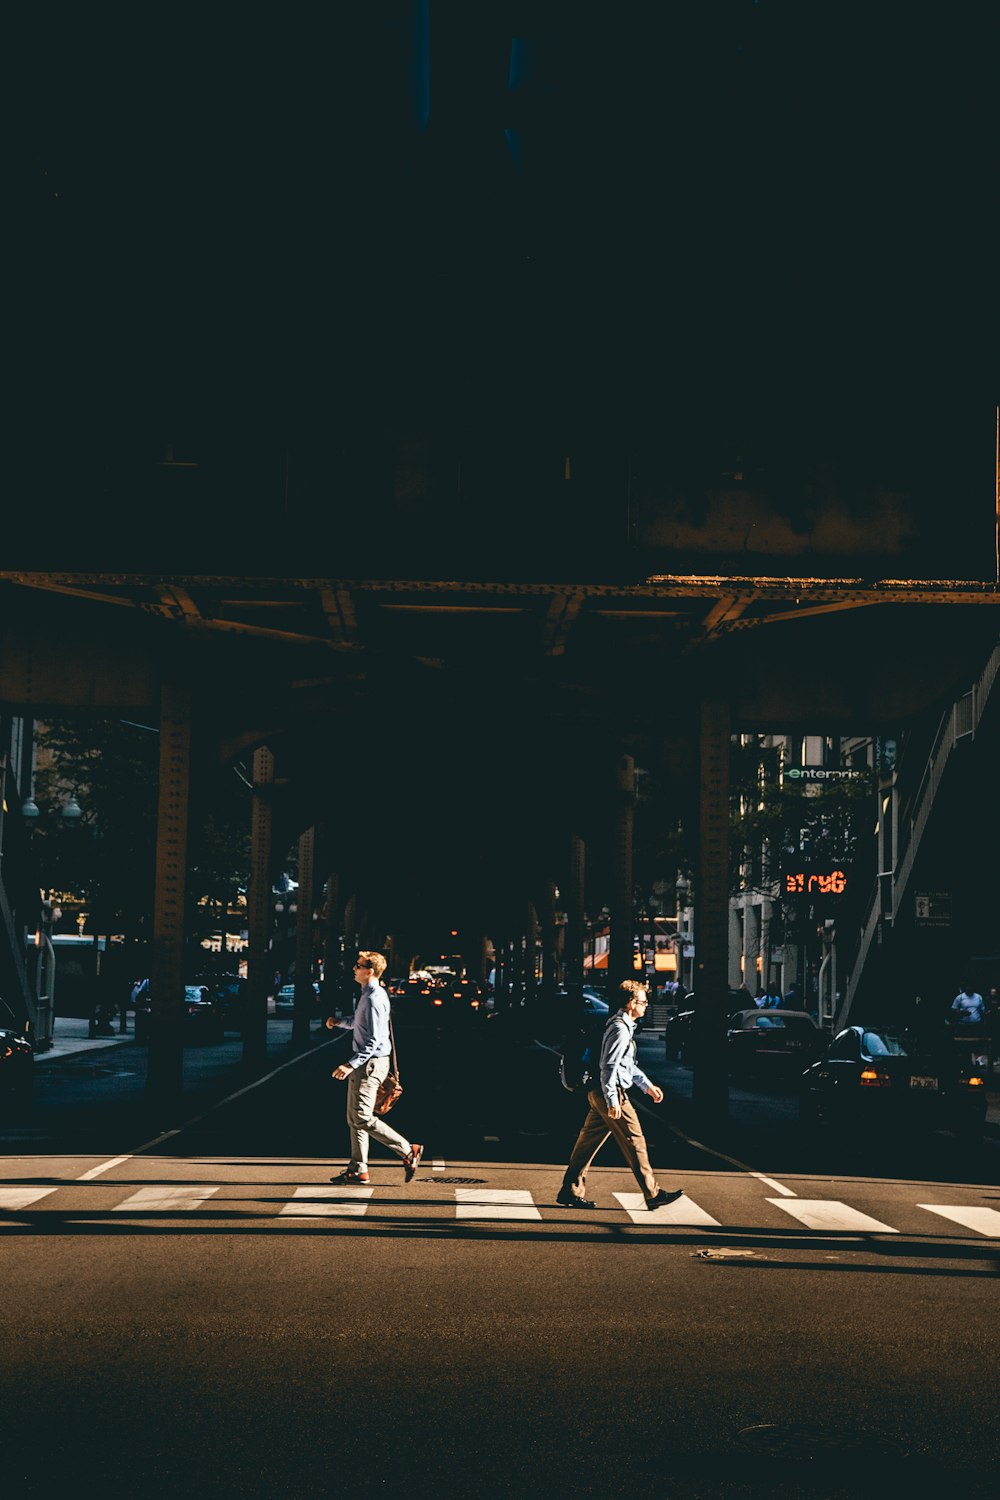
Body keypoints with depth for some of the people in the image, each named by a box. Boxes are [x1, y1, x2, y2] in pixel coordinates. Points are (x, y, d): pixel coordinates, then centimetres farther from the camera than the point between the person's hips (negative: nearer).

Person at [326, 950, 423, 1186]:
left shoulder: (374, 999, -19)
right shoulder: (366, 995, 14)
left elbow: (374, 1039, -24)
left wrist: (351, 1064, -27)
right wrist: (339, 1021, 14)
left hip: (371, 1062, -11)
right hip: (363, 1063, 11)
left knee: (363, 1118, -12)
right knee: (354, 1118, 12)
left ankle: (408, 1151, -5)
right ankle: (358, 1169, 16)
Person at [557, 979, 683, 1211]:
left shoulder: (624, 1026, 17)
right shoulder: (620, 1029, -16)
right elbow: (609, 1066, -22)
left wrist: (648, 1086, 29)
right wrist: (613, 1102, -24)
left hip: (599, 1094, 10)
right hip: (610, 1094, -10)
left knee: (589, 1141, 10)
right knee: (634, 1140, -3)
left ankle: (571, 1192, 13)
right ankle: (652, 1194, 3)